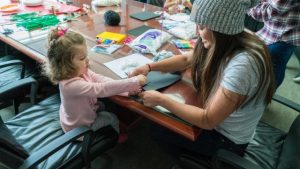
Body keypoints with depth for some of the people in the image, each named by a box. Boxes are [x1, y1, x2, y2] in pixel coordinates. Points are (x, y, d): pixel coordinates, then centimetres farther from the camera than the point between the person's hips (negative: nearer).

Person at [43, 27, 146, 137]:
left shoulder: (80, 71, -16)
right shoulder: (71, 84, -41)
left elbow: (100, 79, -18)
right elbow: (101, 89, -45)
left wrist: (127, 87, -30)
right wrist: (134, 82, -44)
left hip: (75, 117, 8)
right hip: (78, 128, -7)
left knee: (101, 106, 27)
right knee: (112, 118, 8)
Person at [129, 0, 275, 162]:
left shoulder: (242, 65, -38)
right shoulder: (225, 43, -13)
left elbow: (207, 121, -30)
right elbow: (186, 59, 2)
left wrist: (161, 100, -26)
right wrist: (149, 66, -11)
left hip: (227, 139, -6)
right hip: (215, 117, 7)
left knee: (156, 127, 5)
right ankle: (186, 152, 41)